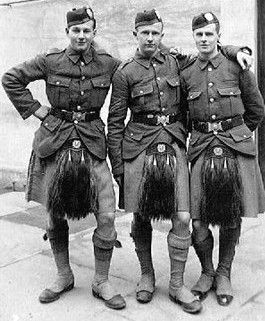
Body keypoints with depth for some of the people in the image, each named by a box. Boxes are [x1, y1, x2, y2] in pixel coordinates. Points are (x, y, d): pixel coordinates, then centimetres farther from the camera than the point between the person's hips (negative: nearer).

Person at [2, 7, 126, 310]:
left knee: (107, 216, -9)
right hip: (54, 141, 1)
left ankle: (101, 281, 10)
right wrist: (36, 109, 2)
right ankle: (64, 276, 28)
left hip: (92, 142, 0)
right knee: (55, 214, 8)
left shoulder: (108, 63, 1)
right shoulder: (50, 61, -1)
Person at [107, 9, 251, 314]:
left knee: (182, 217, -4)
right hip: (138, 146, -2)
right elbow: (115, 121, 2)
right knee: (140, 216, 7)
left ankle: (177, 284, 11)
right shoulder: (125, 72, 1)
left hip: (174, 143, 2)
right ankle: (147, 275, 28)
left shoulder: (174, 61, 9)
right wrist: (116, 164, -1)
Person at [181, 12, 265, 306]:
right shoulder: (186, 74, 5)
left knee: (232, 218, 6)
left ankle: (224, 274, 26)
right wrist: (201, 135, 12)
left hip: (236, 149, 0)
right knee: (198, 221, -4)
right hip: (202, 150, 1)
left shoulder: (237, 68, 2)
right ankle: (207, 271, 21)